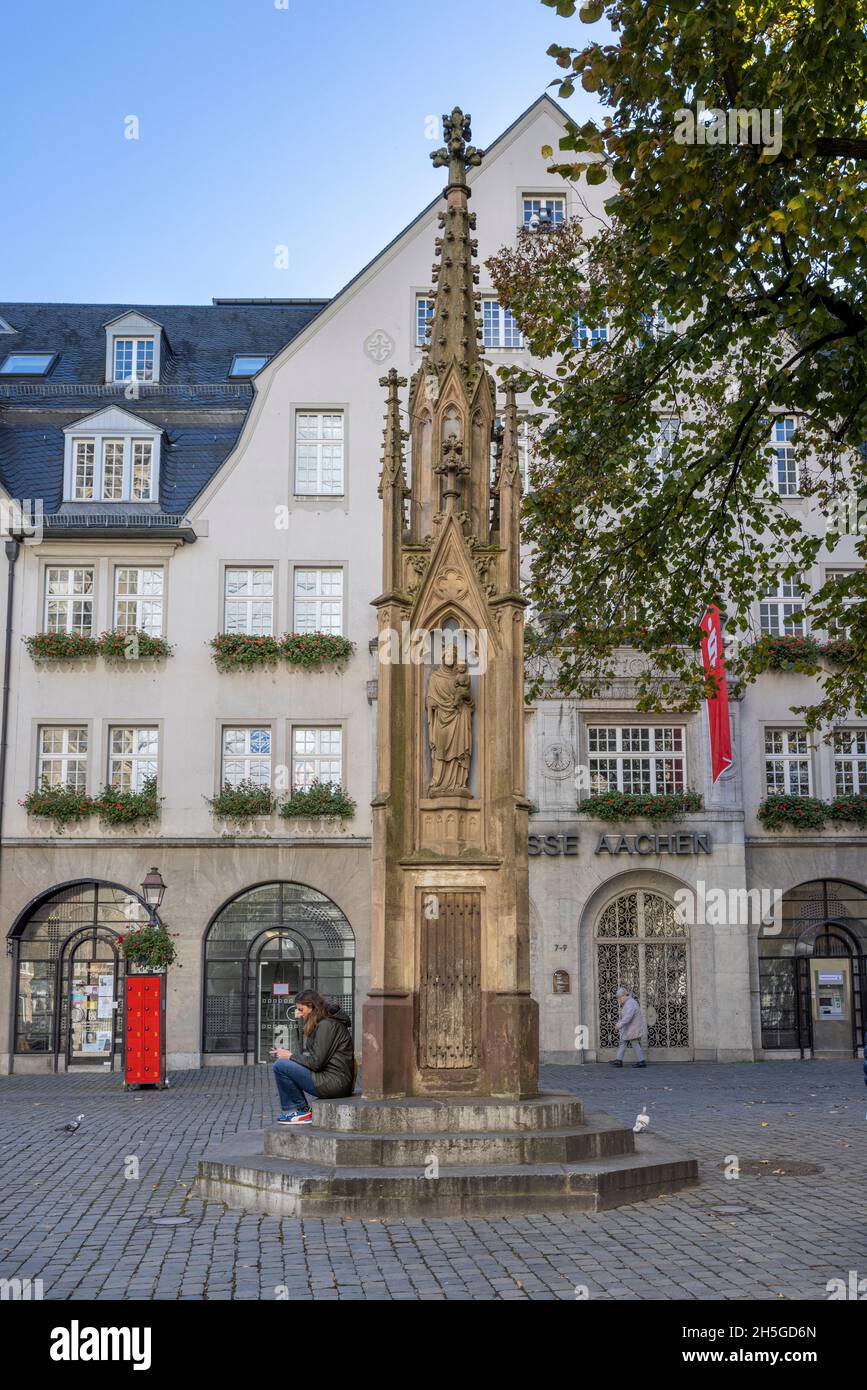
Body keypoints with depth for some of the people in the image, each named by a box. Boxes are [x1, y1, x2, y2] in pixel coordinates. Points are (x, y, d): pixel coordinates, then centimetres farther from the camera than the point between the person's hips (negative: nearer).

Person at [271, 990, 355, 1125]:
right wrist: (287, 1054, 6)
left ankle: (303, 1111, -3)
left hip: (334, 1082, -11)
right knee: (281, 1062, 14)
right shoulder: (321, 1024, 19)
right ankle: (290, 1109, 9)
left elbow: (316, 1063, -17)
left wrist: (290, 1056, -5)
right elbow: (313, 1058, 16)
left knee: (280, 1066, -15)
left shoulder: (327, 1025, -14)